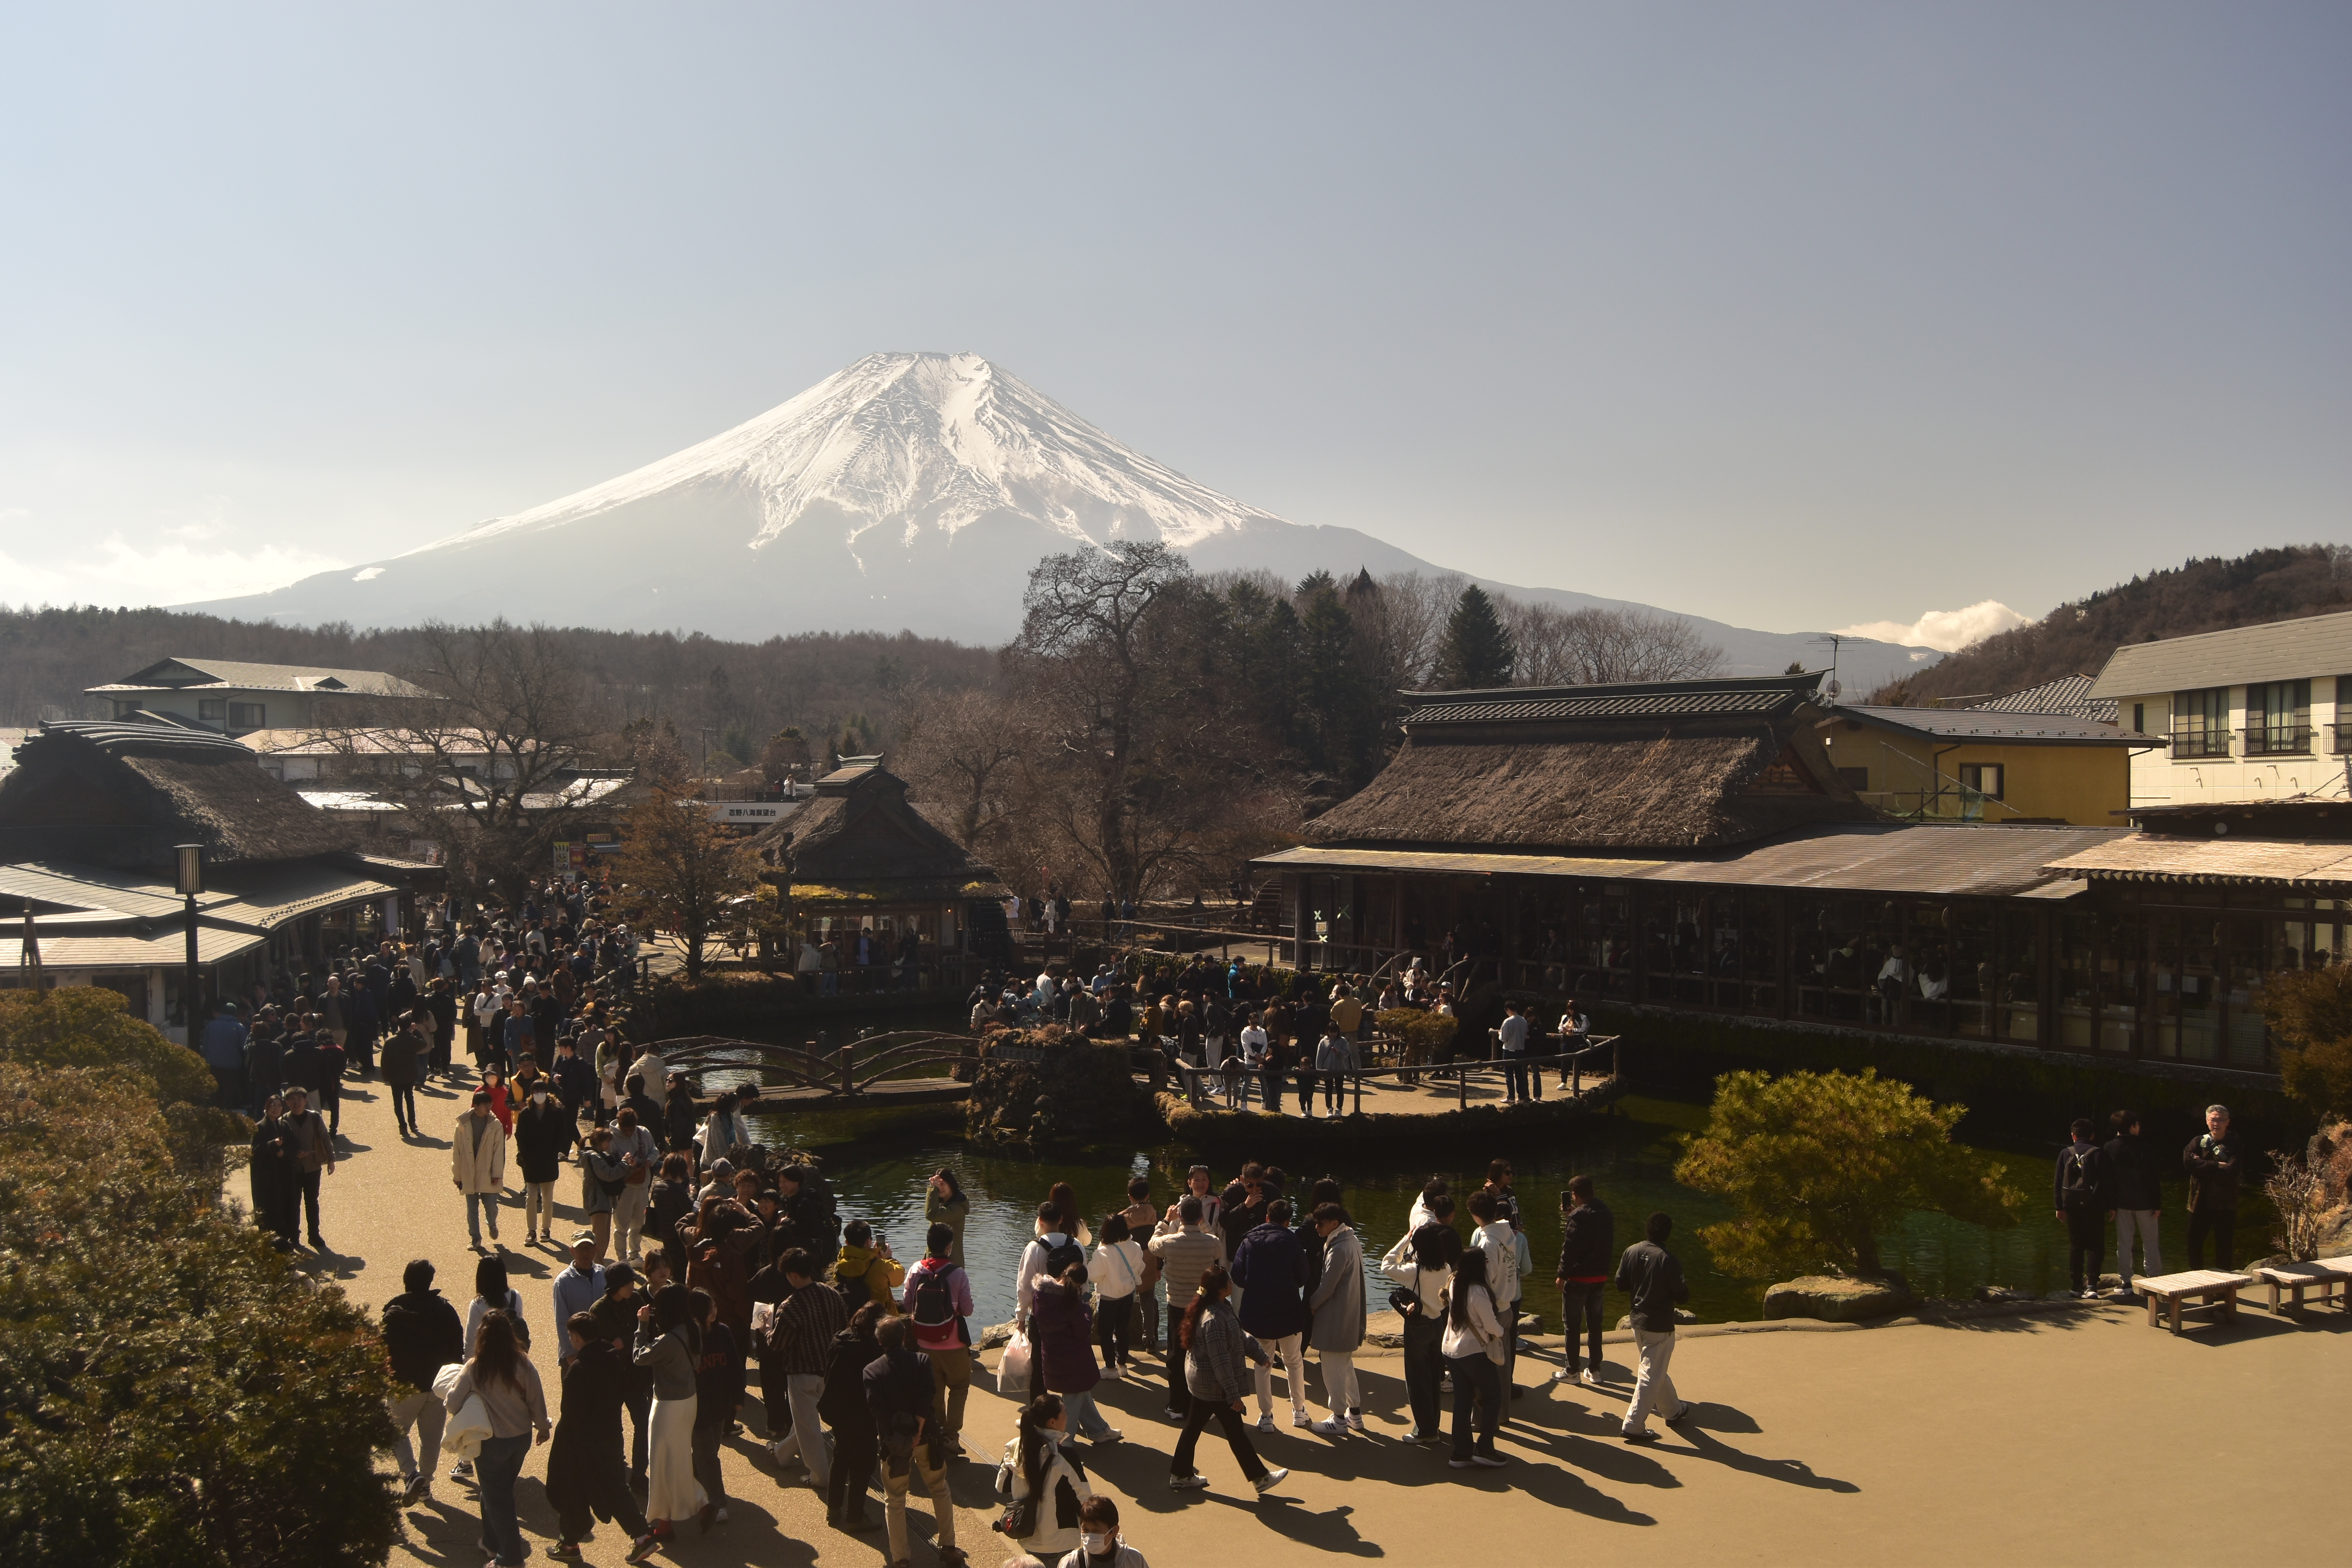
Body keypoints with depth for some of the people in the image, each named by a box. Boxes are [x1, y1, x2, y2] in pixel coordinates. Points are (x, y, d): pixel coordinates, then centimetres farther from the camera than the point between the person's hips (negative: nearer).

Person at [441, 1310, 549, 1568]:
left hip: (491, 1442, -4)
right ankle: (492, 1542, 38)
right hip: (522, 1438, 4)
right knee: (501, 1491, 24)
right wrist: (543, 1428, 12)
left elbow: (452, 1405, -13)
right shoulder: (524, 1366, -12)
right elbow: (537, 1402, -4)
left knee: (496, 1497, 9)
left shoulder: (474, 1368, -19)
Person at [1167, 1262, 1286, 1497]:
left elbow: (1239, 1336, 15)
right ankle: (1261, 1479, 18)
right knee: (1235, 1431, 5)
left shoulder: (1220, 1307, 1)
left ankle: (1180, 1475, 28)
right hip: (1215, 1386, -9)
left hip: (1200, 1381, 9)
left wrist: (1259, 1355, 19)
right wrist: (1234, 1395, -23)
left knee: (1193, 1426, 17)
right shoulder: (1214, 1319, -31)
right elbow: (1221, 1361, -28)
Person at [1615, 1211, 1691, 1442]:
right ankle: (1634, 1426, 0)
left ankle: (1673, 1410, 41)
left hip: (1638, 1321, 7)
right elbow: (1682, 1295, -17)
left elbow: (1620, 1284, 2)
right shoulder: (1669, 1260, -21)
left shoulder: (1632, 1252, -4)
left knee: (1656, 1370, 24)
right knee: (1651, 1375, 1)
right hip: (1660, 1325, -7)